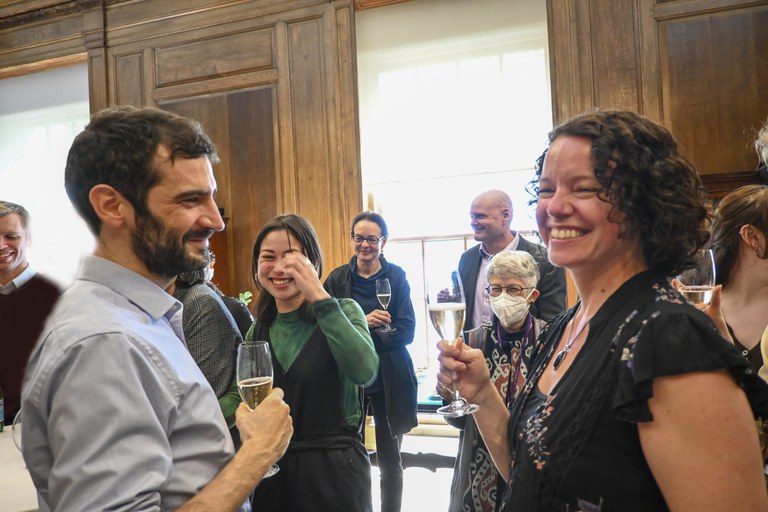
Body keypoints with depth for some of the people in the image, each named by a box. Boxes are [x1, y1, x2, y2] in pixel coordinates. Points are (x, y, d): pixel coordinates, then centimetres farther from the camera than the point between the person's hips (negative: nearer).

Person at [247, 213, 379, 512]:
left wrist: (320, 297, -28)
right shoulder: (258, 330, 4)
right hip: (271, 472, 4)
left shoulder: (342, 311, -8)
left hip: (333, 471, -4)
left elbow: (365, 372, -27)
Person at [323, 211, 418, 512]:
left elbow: (406, 331, -7)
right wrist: (361, 323, -19)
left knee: (389, 458, 10)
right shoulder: (337, 279, 4)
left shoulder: (397, 276, 0)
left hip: (389, 380, -1)